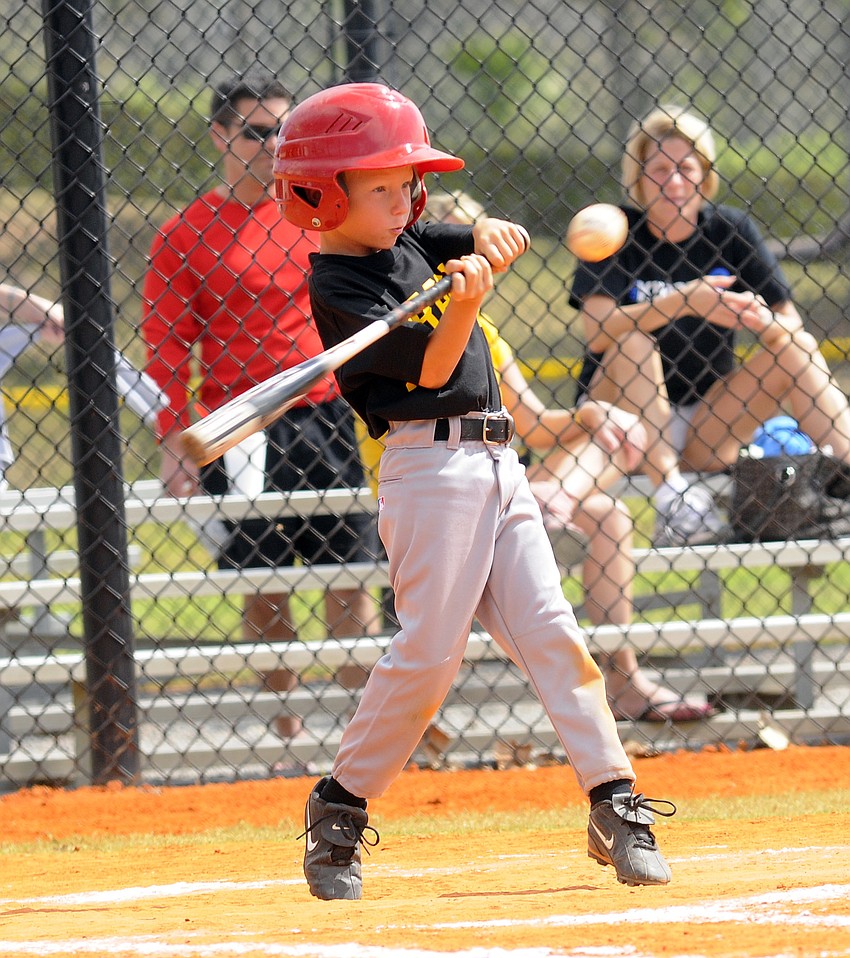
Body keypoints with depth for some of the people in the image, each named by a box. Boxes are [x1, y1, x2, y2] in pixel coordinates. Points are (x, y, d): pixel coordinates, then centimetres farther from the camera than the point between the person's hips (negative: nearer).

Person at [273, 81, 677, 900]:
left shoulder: (409, 243, 15)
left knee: (550, 632, 1)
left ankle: (617, 807, -2)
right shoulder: (339, 287, -9)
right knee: (428, 651, -10)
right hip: (428, 465, -8)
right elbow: (430, 369, -16)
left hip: (494, 462, 8)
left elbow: (495, 243, 10)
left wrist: (489, 239, -12)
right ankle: (339, 809, 5)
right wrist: (464, 303, -32)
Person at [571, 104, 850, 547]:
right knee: (634, 342, -30)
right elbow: (597, 333, -21)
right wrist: (683, 302, -31)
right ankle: (668, 491, -37)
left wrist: (766, 323, -28)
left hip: (703, 434, 3)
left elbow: (789, 322, -3)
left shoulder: (731, 229, 2)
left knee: (796, 347, -13)